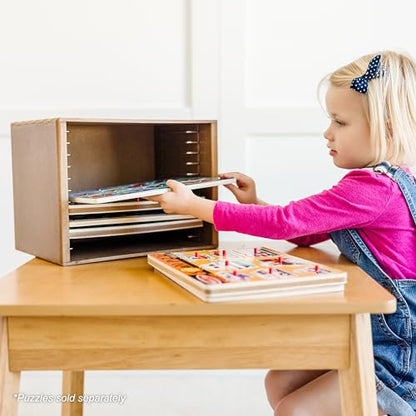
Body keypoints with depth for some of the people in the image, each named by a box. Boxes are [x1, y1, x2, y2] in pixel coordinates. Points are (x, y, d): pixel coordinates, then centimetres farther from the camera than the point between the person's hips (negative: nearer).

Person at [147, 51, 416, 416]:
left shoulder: (374, 187, -25)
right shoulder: (377, 183, 7)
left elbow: (286, 221, -25)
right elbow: (305, 234, 13)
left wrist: (194, 205, -19)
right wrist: (254, 204, 1)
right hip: (366, 335, 10)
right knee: (279, 384, 10)